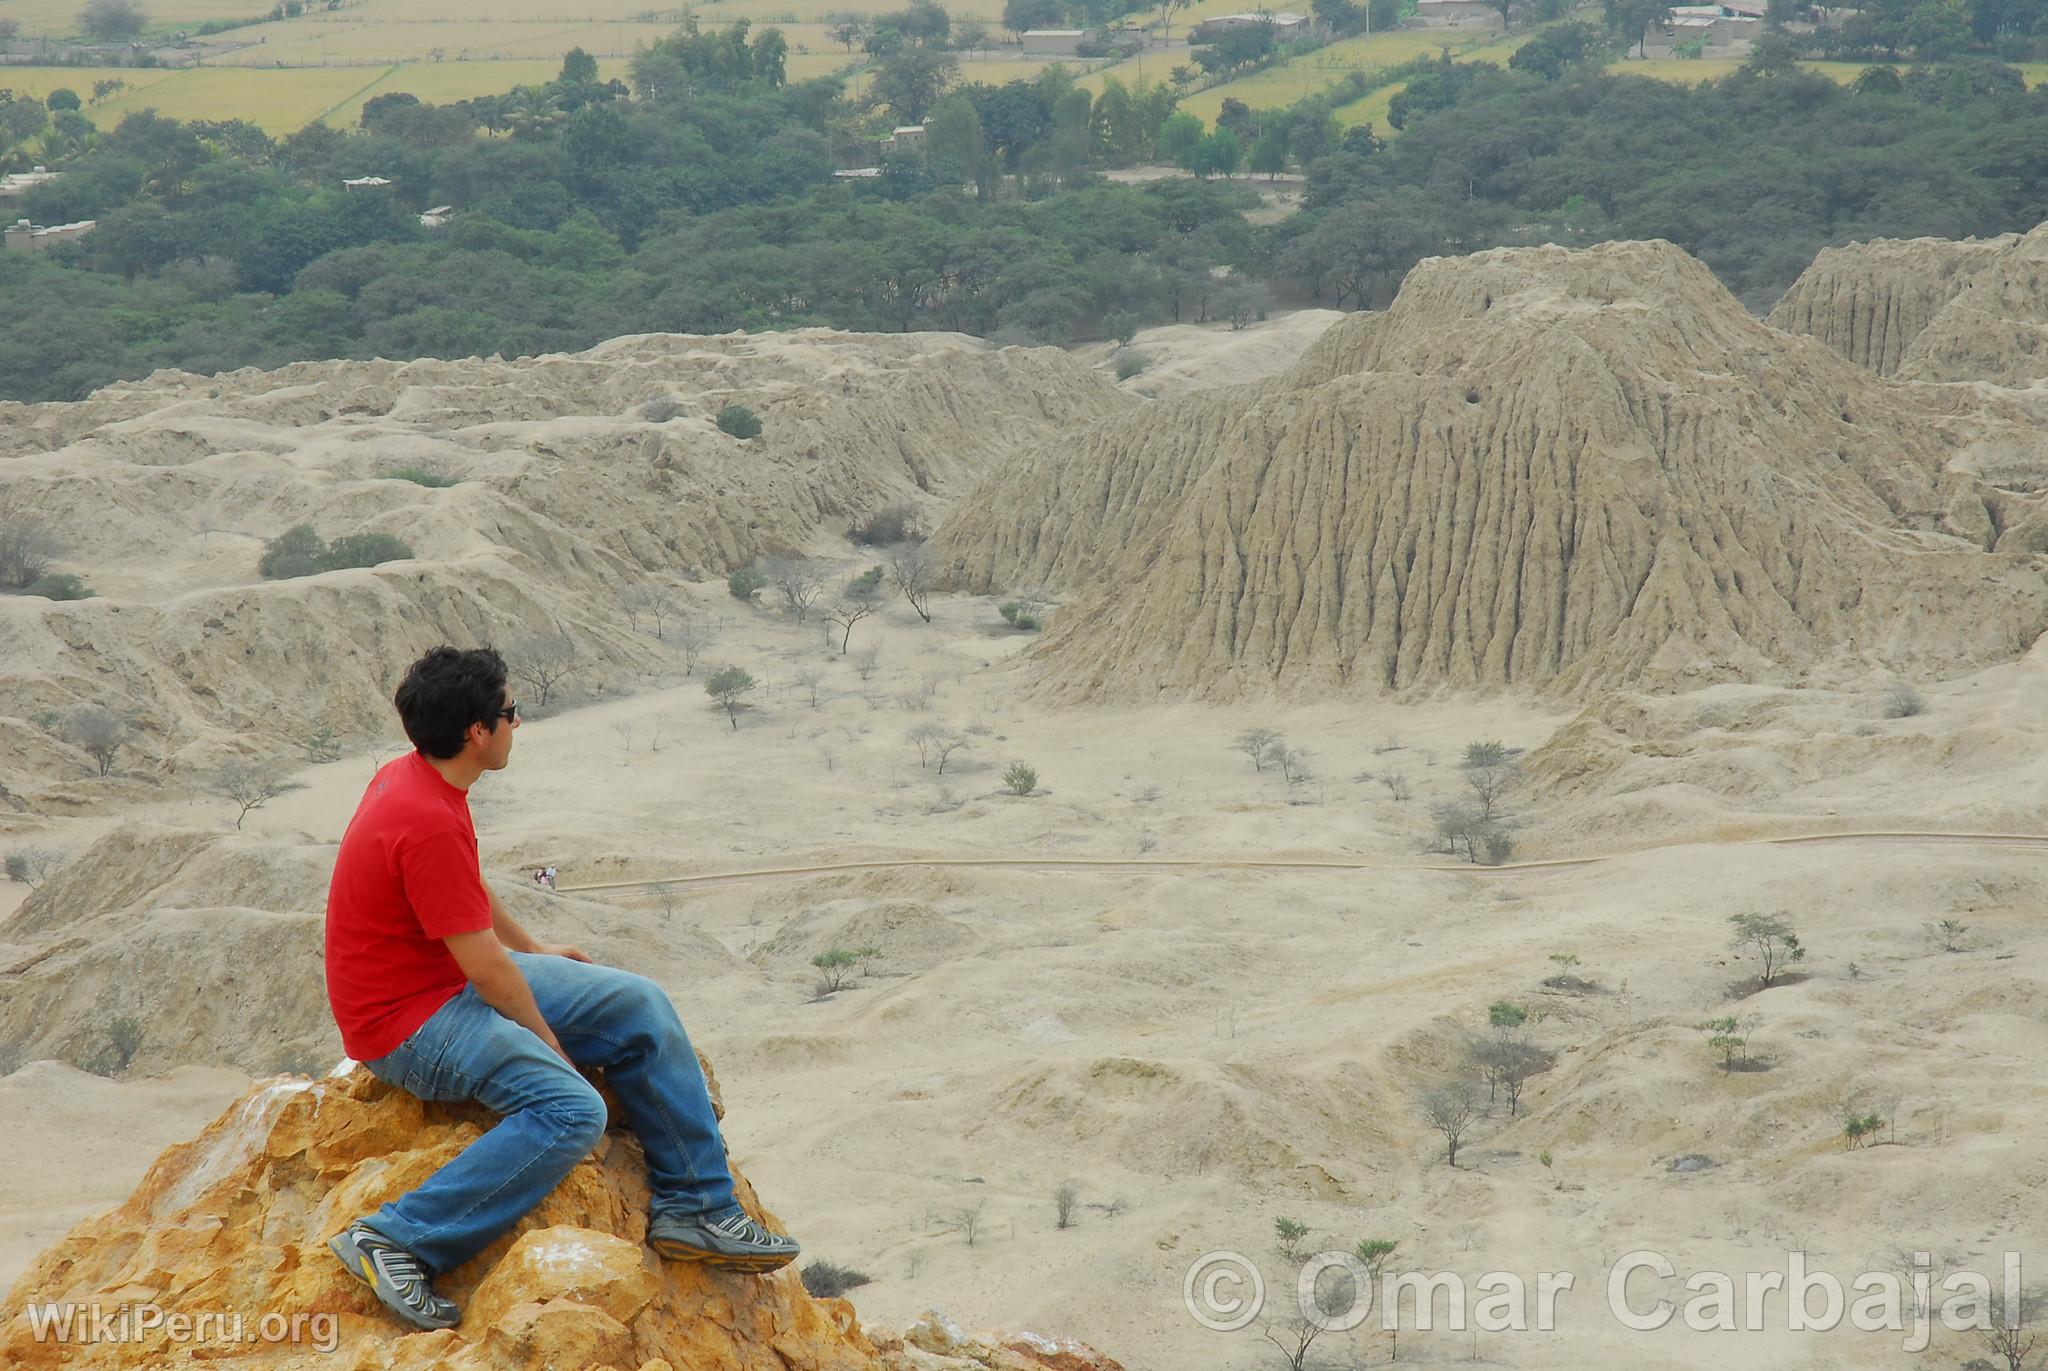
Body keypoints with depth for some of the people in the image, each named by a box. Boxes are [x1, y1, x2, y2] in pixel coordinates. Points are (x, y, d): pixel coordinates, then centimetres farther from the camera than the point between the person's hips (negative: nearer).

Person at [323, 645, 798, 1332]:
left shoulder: (413, 777, 4)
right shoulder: (428, 823, -27)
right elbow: (485, 969, -22)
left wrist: (534, 948, 34)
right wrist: (551, 1044, -9)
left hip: (453, 978, 10)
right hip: (407, 1022, -10)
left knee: (639, 1006, 6)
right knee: (571, 1110, -29)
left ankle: (694, 1209, 9)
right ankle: (395, 1240, -22)